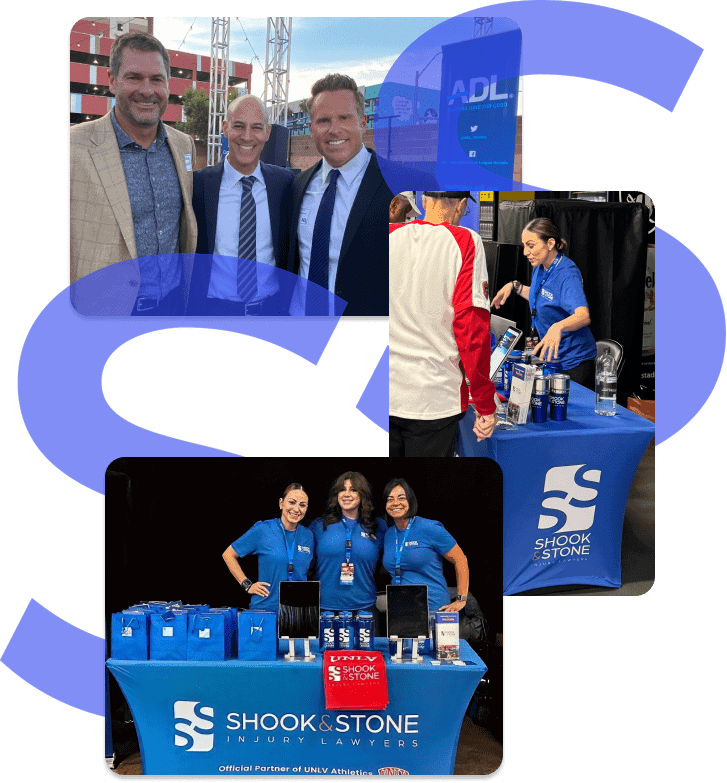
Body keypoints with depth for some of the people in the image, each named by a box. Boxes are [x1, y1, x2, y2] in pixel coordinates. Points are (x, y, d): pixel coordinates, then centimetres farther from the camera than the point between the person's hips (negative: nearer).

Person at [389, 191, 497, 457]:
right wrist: (486, 405, -6)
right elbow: (472, 325, -12)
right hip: (432, 399, -3)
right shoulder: (464, 241, -6)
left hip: (385, 395, 3)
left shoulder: (390, 235, 4)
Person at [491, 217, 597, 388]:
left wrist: (558, 327, -60)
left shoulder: (567, 274, -25)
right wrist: (515, 286, 10)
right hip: (550, 355, 9)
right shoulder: (540, 268, 2)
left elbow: (583, 316, -41)